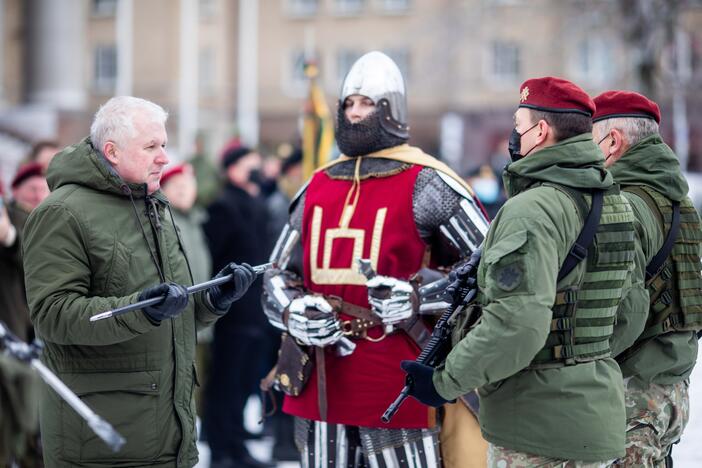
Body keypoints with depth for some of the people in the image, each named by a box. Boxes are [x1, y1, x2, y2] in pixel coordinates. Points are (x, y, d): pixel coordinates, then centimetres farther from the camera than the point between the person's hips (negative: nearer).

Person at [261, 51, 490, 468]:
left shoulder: (425, 184, -3)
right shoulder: (318, 187, 14)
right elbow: (278, 275, 18)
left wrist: (417, 298, -19)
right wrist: (295, 314, -5)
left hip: (395, 386, -5)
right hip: (320, 387, 6)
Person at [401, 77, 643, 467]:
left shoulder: (532, 211, -20)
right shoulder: (616, 205, 8)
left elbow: (517, 323, -28)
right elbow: (633, 304, 17)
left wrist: (446, 382, -19)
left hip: (535, 433, -9)